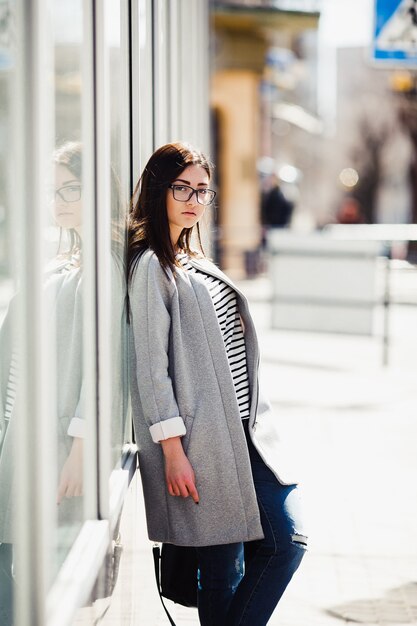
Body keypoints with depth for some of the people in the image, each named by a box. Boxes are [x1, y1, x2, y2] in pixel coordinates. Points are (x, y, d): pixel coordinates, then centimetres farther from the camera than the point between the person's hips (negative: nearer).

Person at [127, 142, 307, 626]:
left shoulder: (196, 261, 18)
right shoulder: (151, 265, -8)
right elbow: (151, 367, -13)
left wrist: (256, 425, 18)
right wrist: (173, 450, -17)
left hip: (247, 432, 8)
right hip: (202, 440, -8)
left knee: (288, 540, 2)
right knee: (224, 567, -3)